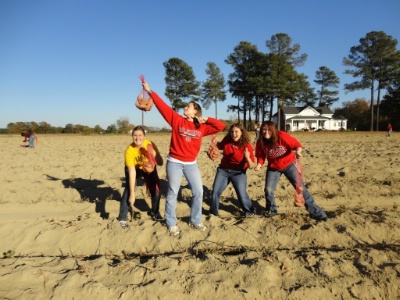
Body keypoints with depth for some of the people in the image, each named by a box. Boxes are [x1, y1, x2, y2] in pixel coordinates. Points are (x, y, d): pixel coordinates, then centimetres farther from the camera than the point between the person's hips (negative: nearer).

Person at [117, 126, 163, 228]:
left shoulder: (150, 145, -29)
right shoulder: (129, 150, -34)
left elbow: (160, 163, -27)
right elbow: (132, 173, -35)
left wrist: (153, 154, -47)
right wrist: (132, 194, -37)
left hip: (148, 168, 2)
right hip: (134, 168, -2)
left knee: (156, 189, -3)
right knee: (128, 190, -19)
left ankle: (154, 212, 21)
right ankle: (122, 217, -6)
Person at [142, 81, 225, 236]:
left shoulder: (202, 127, 3)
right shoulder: (177, 120, -1)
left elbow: (221, 126, 4)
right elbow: (163, 106, -5)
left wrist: (206, 119, -4)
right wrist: (150, 91, -7)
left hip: (191, 164, 3)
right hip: (174, 162, -2)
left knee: (198, 192, 6)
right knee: (172, 193, 4)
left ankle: (195, 220, 24)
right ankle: (171, 223, 18)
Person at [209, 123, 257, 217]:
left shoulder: (247, 146, -19)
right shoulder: (227, 140, -9)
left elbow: (252, 166, -19)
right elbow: (220, 146, 15)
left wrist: (248, 158, -39)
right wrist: (215, 143, -7)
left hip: (238, 173, -3)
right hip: (223, 170, 4)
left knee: (242, 194, -7)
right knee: (216, 191, 3)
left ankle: (250, 211, 22)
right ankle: (213, 212, 25)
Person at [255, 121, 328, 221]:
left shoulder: (282, 136, -26)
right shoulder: (260, 142, -15)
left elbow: (296, 144, -21)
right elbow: (261, 156, -5)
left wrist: (298, 151, -42)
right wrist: (259, 164, -25)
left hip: (289, 164, -3)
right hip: (273, 167, 3)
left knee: (300, 187, -1)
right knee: (268, 189, -4)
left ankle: (315, 212, 10)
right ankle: (272, 210, 22)